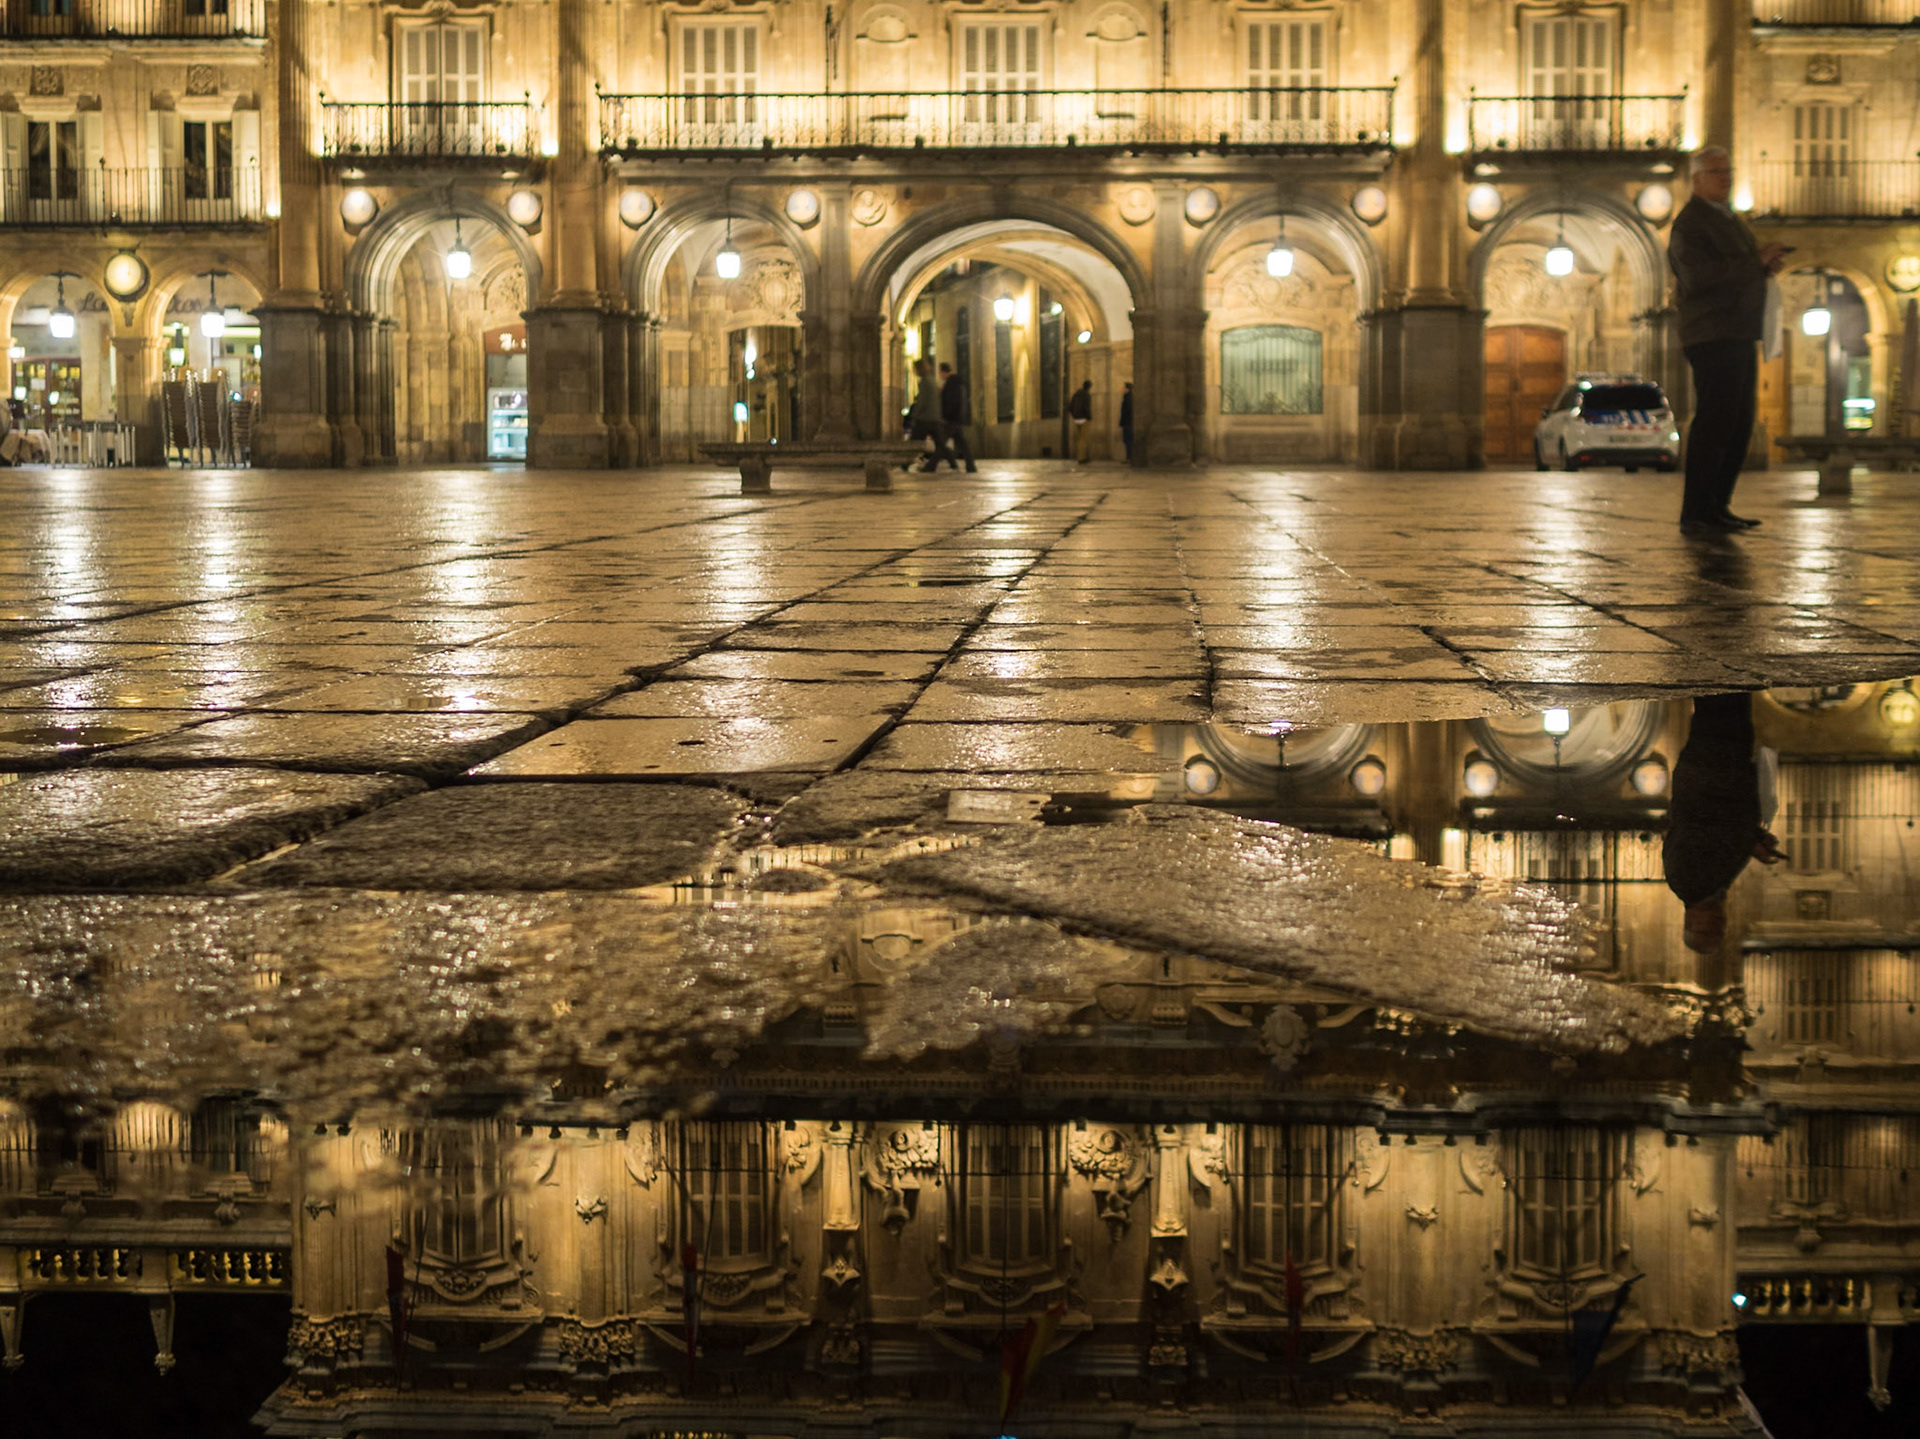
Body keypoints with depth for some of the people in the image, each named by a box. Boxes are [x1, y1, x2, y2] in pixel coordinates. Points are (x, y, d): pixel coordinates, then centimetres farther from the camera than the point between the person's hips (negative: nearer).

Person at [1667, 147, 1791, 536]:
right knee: (1713, 424, -11)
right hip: (1712, 338, -10)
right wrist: (1757, 262, -21)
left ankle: (1717, 507, 18)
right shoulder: (1690, 223, -10)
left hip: (1739, 336, 10)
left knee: (1738, 426, 11)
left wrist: (1765, 266, 5)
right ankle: (1695, 514, -9)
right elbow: (1699, 277, -23)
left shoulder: (1730, 220, 21)